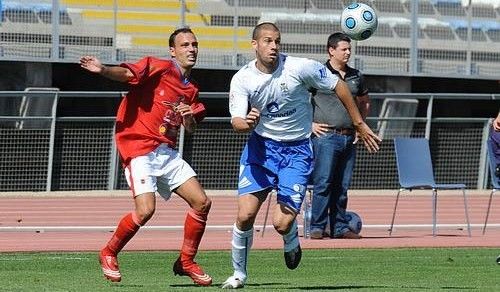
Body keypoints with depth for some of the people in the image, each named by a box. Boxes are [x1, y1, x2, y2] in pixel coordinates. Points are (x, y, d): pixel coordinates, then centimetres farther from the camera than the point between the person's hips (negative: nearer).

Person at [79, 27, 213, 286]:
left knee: (201, 202, 0)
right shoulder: (159, 68, -6)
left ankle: (186, 262, 16)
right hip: (140, 149, -7)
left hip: (167, 152, 7)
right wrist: (103, 70, -43)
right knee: (145, 210, -21)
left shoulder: (191, 90, 17)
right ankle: (108, 254, 2)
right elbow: (126, 73, -22)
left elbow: (190, 129, 23)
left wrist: (189, 117, -2)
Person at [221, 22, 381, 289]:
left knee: (282, 223, -14)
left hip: (297, 150, -2)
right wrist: (247, 123, -41)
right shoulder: (242, 79, -10)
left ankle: (291, 241, 24)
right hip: (261, 146, 2)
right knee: (245, 215, -10)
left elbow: (339, 87, -3)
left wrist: (359, 125, 3)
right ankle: (239, 273, 13)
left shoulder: (300, 68, -16)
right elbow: (236, 122, -16)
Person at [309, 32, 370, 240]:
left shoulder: (356, 76, 14)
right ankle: (317, 227, -8)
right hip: (326, 136, -6)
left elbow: (364, 102, 30)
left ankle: (340, 227, 12)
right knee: (323, 183, -10)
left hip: (349, 138, 6)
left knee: (342, 186, 8)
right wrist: (310, 124, -7)